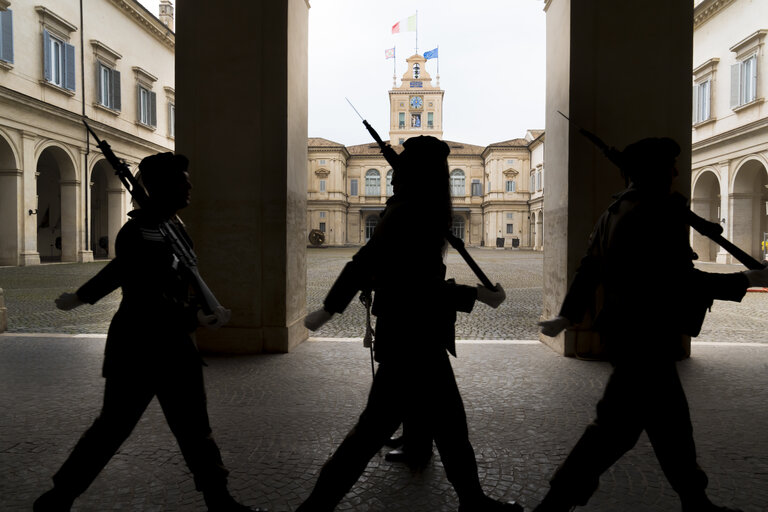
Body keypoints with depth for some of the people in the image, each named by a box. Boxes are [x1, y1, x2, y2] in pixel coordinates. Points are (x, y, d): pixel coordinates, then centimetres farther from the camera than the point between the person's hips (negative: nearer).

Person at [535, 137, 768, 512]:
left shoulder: (615, 212, 9)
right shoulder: (660, 213, -17)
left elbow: (589, 267, 11)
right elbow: (681, 281, -19)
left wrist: (568, 315, 14)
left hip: (624, 329, 10)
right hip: (645, 337, -10)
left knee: (671, 420, 21)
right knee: (618, 425, -3)